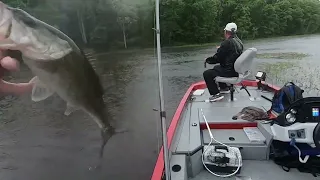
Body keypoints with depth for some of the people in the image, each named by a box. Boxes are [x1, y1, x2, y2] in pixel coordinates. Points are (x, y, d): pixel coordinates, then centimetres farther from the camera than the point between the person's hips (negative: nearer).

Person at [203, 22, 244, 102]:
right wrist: (221, 48, 23)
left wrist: (207, 60, 0)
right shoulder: (238, 41, 8)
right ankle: (224, 88, 35)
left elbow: (217, 58, -16)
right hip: (237, 69, 10)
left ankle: (216, 94, -4)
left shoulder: (227, 43, -20)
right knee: (216, 68, 30)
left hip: (230, 71, -10)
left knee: (207, 74, -6)